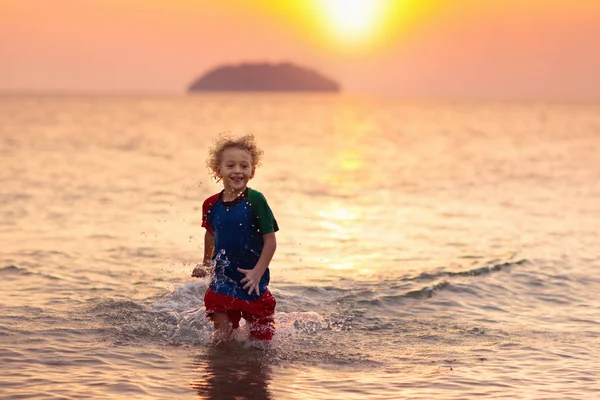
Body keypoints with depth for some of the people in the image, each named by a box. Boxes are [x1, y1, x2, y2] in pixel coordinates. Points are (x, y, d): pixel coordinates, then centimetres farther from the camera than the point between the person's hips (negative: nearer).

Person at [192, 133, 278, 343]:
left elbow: (270, 241, -12)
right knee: (222, 338, -3)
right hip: (222, 281, 2)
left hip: (253, 283, -2)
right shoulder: (212, 204, -1)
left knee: (262, 338, 9)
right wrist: (206, 264, 29)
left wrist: (257, 272, -20)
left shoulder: (255, 200, -14)